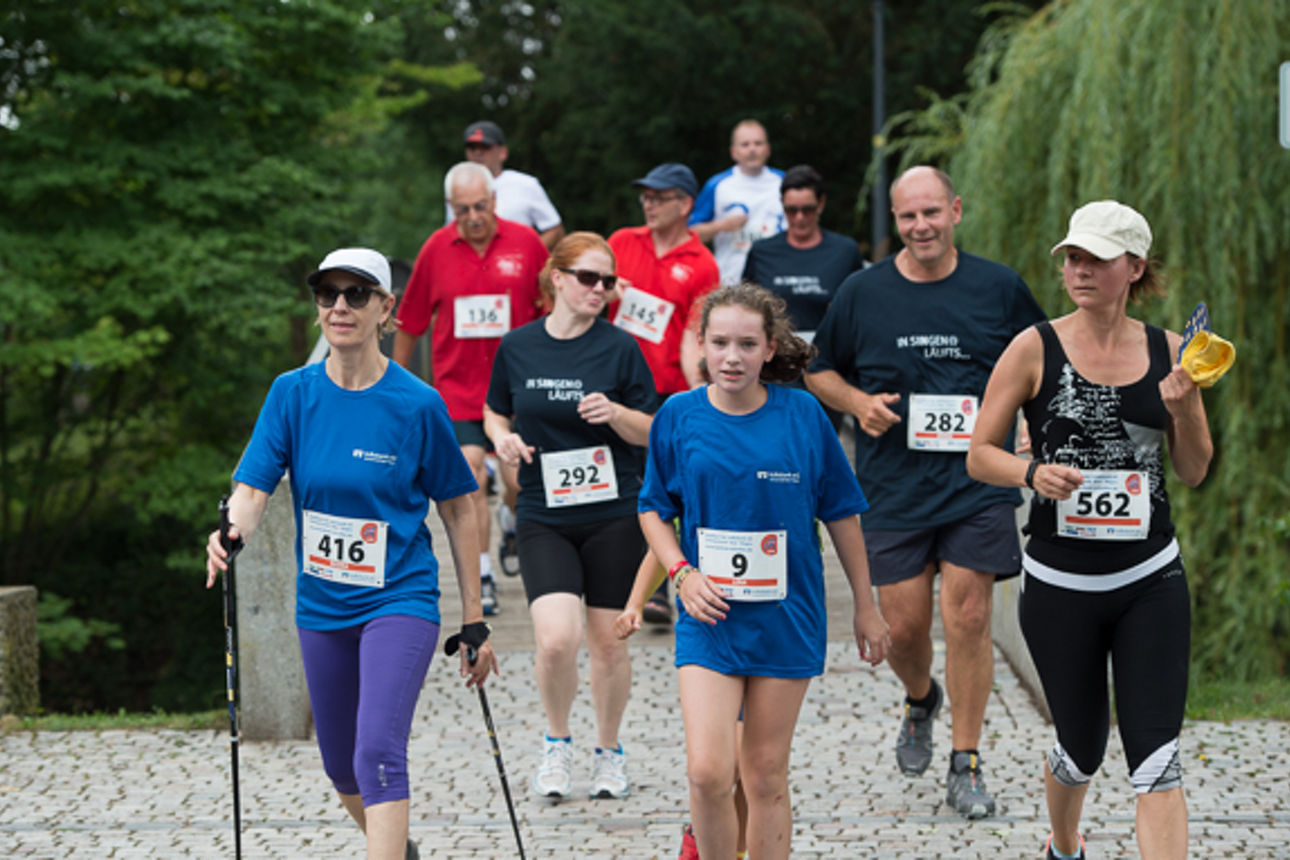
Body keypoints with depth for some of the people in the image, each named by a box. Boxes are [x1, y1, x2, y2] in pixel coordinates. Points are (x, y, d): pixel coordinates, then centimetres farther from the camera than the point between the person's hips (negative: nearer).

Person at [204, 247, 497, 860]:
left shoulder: (417, 405, -10)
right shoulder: (292, 394, -2)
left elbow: (458, 510, 0)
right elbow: (252, 488, -8)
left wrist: (473, 622, 1)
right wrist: (231, 534, -33)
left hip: (400, 602, -4)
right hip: (322, 605, 4)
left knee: (378, 754, -21)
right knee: (342, 769, 17)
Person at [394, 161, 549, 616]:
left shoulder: (525, 243, -1)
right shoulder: (437, 249, 0)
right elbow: (410, 322, 9)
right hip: (457, 386, 0)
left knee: (520, 480, -1)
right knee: (471, 479, -8)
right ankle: (482, 577, 1)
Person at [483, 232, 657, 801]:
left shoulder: (620, 348, -3)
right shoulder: (517, 348, 2)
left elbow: (652, 433, 2)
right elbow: (495, 413, 16)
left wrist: (616, 413, -18)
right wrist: (504, 439, -6)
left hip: (614, 516, 0)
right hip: (544, 518, 0)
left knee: (608, 640, 5)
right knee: (557, 638, -15)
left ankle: (609, 753, 26)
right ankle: (556, 742, 10)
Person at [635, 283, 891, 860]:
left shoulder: (802, 415, -5)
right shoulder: (679, 417, -3)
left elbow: (841, 512, 5)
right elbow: (654, 509, 9)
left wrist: (866, 607, 10)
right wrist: (682, 573, -8)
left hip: (786, 617, 0)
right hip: (709, 618, 0)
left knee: (766, 776, 7)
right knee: (707, 771, -13)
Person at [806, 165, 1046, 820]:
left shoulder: (998, 288, 1)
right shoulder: (862, 294, 1)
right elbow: (820, 371, 13)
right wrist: (858, 403, -6)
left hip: (978, 488, -1)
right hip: (894, 490, 1)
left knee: (967, 617, -8)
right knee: (903, 626, 2)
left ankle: (965, 766, 3)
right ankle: (920, 701, 38)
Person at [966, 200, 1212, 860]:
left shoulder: (1167, 352, 2)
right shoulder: (1035, 349, -5)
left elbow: (1195, 472, 9)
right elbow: (979, 454, -2)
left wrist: (1184, 410, -10)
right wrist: (1032, 473, -21)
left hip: (1151, 582, 1)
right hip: (1060, 583, -1)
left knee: (1156, 758, -8)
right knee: (1081, 748, 13)